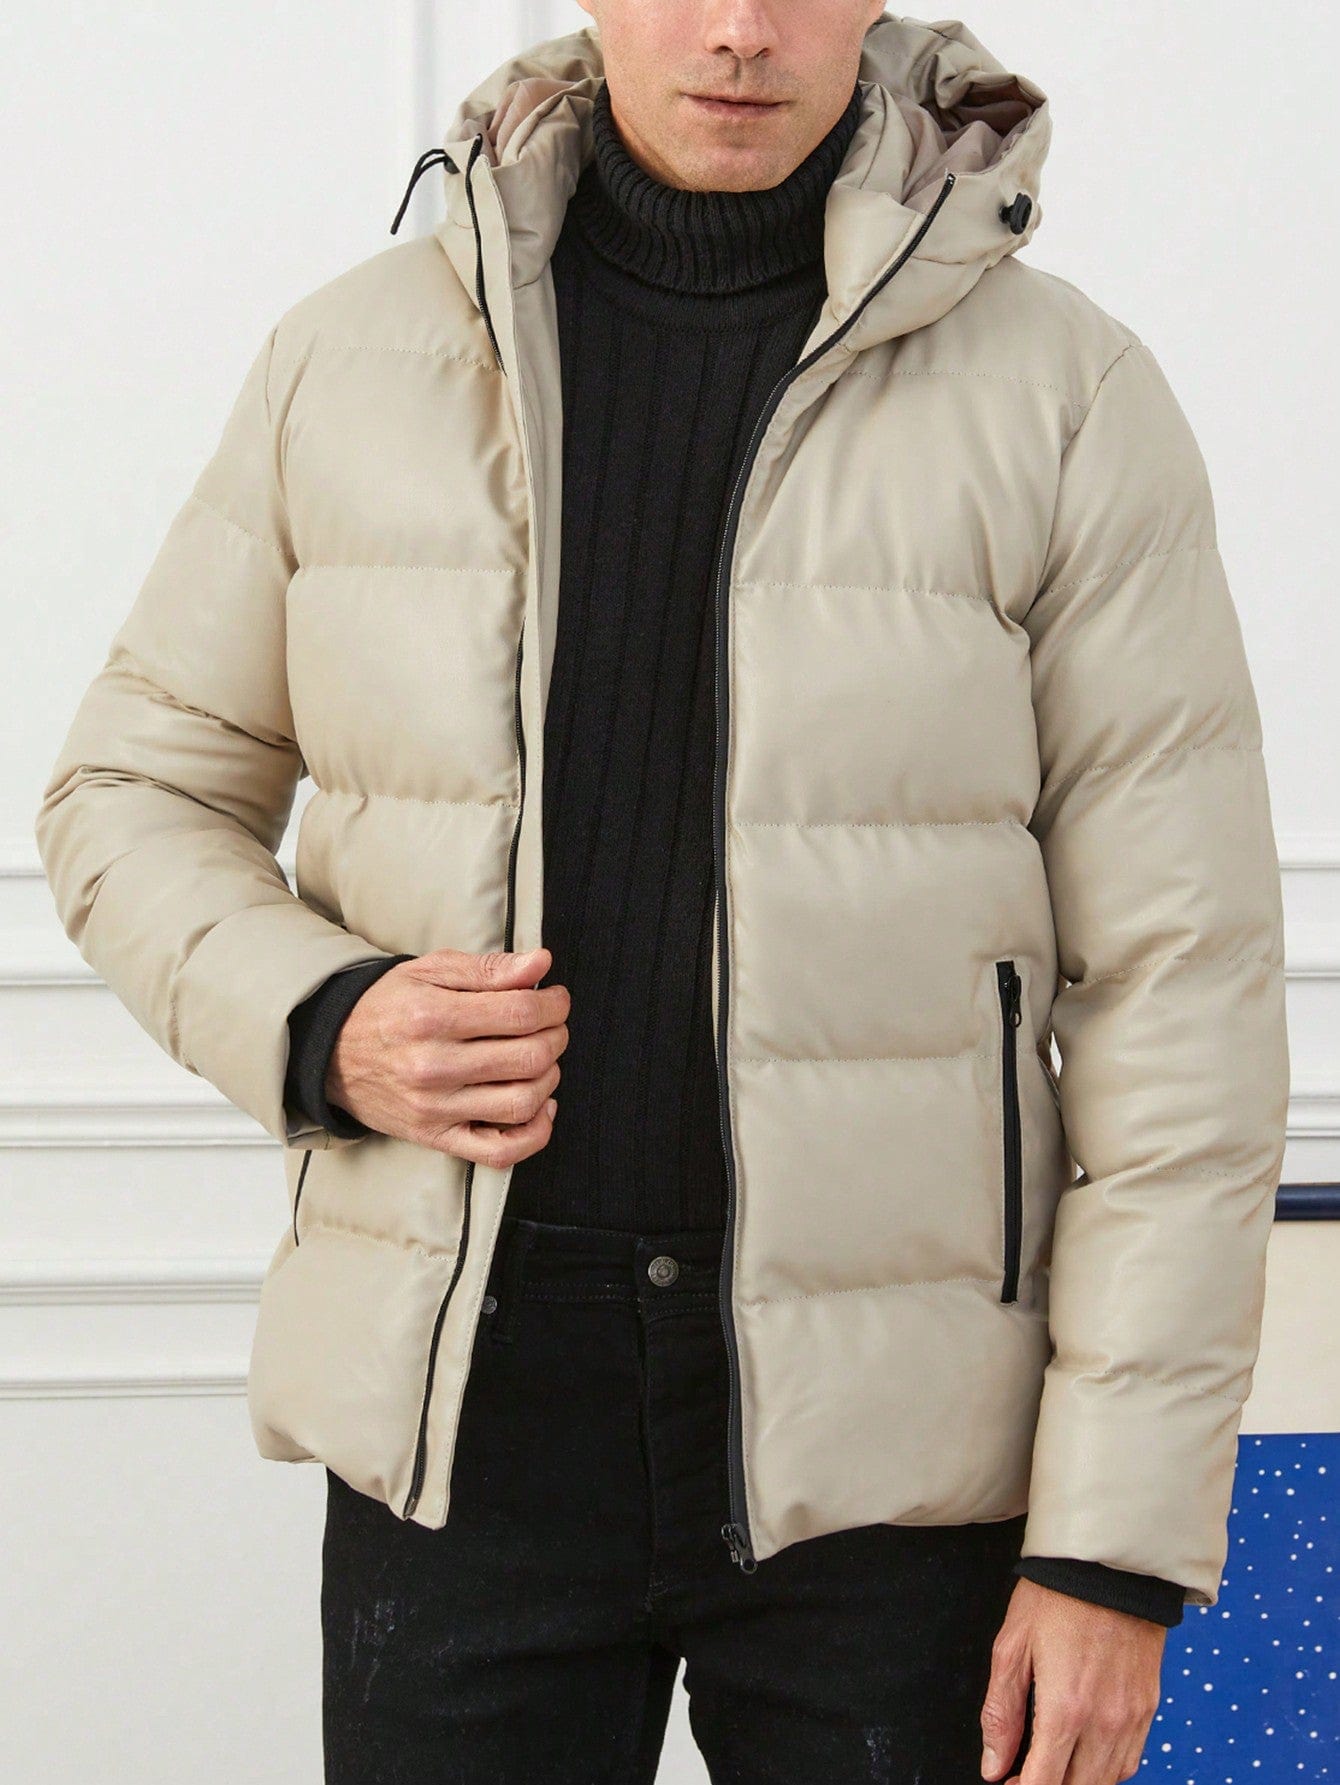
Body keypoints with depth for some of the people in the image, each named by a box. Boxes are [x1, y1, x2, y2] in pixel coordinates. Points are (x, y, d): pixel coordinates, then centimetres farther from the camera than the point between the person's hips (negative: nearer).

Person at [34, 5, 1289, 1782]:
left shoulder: (1066, 392, -5)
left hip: (886, 1438, -1)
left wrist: (1119, 1543, -9)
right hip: (463, 1416, 2)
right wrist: (322, 1031, -8)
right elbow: (134, 792, 14)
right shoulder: (351, 358, 3)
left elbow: (1180, 985, -5)